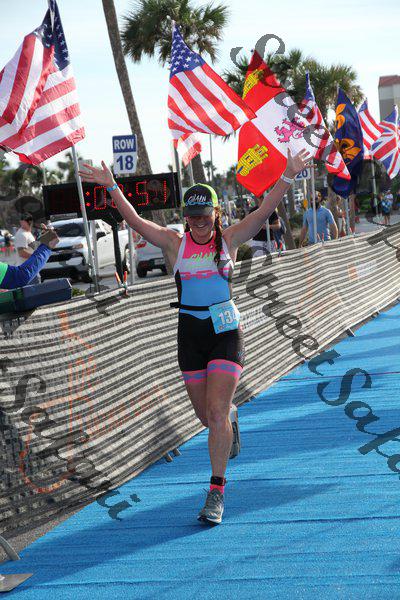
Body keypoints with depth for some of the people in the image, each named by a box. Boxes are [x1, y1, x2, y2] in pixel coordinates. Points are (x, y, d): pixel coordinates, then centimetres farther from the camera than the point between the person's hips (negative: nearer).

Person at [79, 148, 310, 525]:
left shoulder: (229, 239, 0)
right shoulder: (174, 243, 0)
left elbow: (265, 211, -10)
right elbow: (135, 221, -11)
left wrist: (288, 176, -21)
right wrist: (111, 188, -24)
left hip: (226, 331, -2)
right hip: (190, 334, 2)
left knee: (216, 413, -11)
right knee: (205, 415, 12)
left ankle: (216, 492, -3)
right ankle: (230, 422, 50)